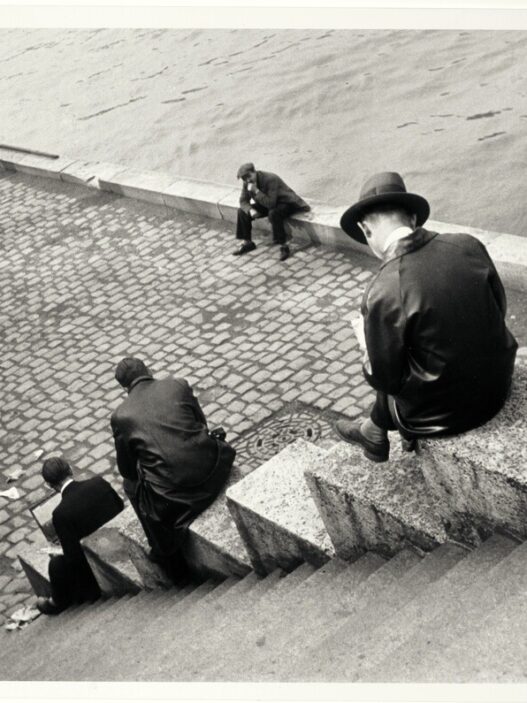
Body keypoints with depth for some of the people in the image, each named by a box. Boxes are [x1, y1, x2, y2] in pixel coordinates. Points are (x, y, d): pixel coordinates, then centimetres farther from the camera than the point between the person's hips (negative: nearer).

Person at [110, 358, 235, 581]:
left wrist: (137, 476, 31)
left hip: (170, 489, -2)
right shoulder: (179, 385, 3)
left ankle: (167, 556, 35)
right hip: (211, 469, 2)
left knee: (131, 485, 28)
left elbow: (126, 468, 10)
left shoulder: (121, 416, -1)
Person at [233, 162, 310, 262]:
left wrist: (256, 191, -41)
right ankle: (247, 242, 9)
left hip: (286, 203, -8)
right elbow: (243, 201, -3)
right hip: (267, 203, 8)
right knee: (242, 211, -6)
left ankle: (284, 247, -30)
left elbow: (270, 203, -36)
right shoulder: (247, 183, -10)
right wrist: (250, 210, -24)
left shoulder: (271, 179, -32)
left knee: (273, 214, -40)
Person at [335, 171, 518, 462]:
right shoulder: (468, 245, -10)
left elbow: (385, 378, -15)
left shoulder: (382, 293, -25)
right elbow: (499, 308, 5)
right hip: (498, 381, 5)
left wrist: (369, 366, 7)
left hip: (446, 409, -5)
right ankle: (373, 431, 42)